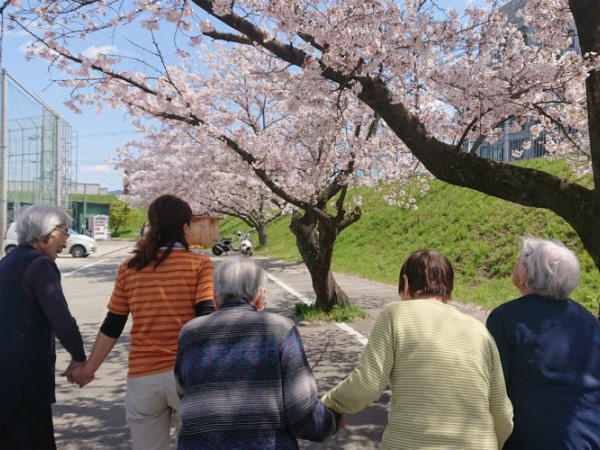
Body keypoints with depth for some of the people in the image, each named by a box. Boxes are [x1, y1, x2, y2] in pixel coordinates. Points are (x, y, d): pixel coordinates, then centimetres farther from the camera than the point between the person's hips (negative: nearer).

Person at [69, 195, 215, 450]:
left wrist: (88, 369, 19)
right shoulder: (199, 265, -4)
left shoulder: (129, 268, 5)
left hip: (142, 377, 3)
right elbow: (207, 319, -14)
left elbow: (111, 327, 8)